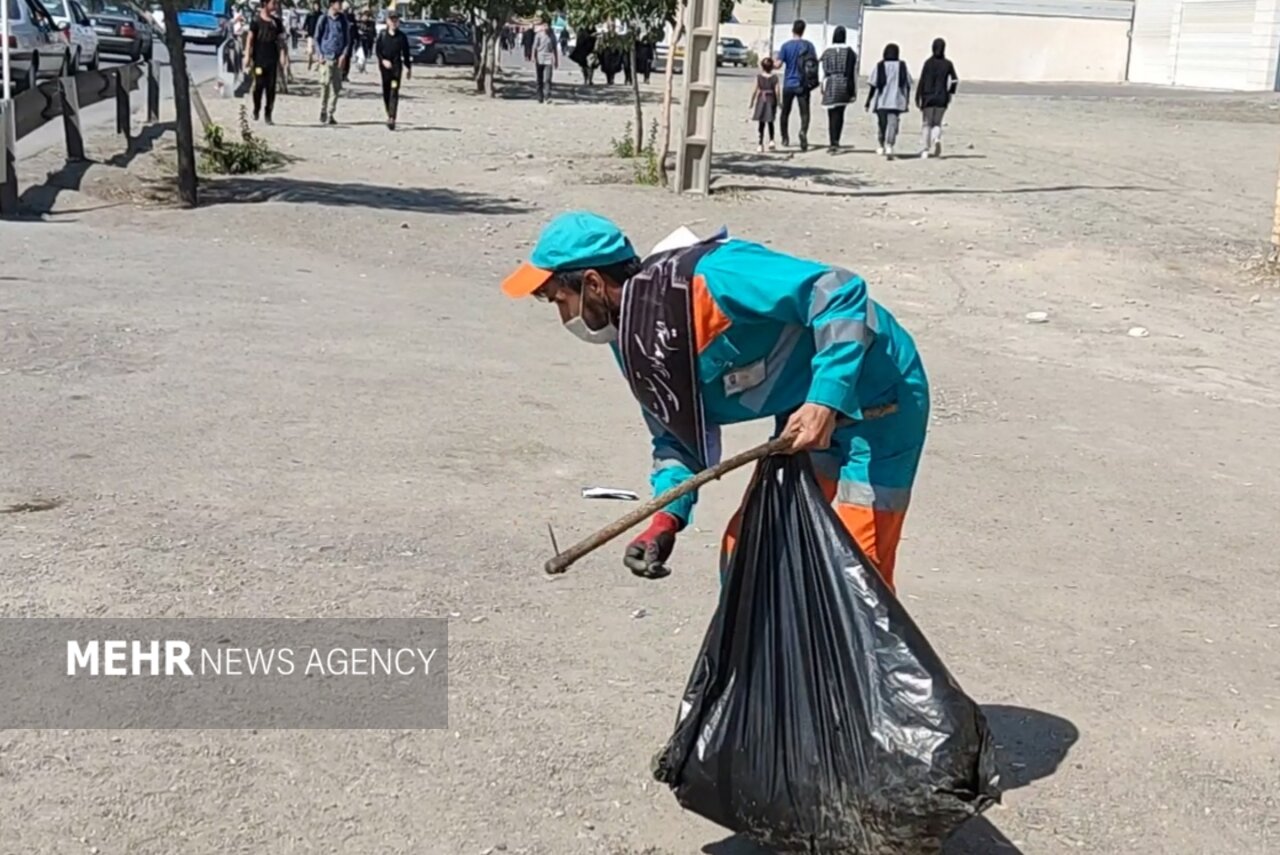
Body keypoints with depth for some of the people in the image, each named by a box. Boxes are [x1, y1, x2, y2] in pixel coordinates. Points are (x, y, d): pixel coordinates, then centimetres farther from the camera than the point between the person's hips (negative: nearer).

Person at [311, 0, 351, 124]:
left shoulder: (344, 20, 6)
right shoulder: (323, 20, 0)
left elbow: (347, 39, 9)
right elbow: (317, 38, 7)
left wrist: (344, 55, -3)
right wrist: (319, 55, -4)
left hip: (339, 59, 3)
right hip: (326, 58, -3)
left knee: (336, 87, 3)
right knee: (325, 85, -8)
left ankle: (331, 114, 12)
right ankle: (323, 113, 2)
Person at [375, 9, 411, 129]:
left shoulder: (402, 37, 3)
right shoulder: (382, 35, 4)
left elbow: (406, 53, 10)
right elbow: (377, 50, 3)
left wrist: (408, 67, 12)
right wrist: (383, 60, -14)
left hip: (396, 66, -2)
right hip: (385, 66, 2)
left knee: (394, 92, -13)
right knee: (386, 92, 9)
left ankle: (392, 118, -21)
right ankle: (389, 115, 25)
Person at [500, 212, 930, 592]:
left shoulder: (709, 276, -29)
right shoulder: (633, 341, 0)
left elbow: (841, 292, -31)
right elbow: (677, 436, 7)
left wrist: (825, 400, -37)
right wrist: (666, 518, -10)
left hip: (875, 399, -9)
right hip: (804, 411, 9)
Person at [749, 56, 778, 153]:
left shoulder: (759, 77, -6)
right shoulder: (774, 77, -3)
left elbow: (755, 90, -7)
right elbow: (776, 91, -7)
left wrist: (752, 102, 3)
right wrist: (778, 102, 4)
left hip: (761, 100, -1)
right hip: (771, 100, 1)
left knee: (761, 123, 3)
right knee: (770, 122, 18)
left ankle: (760, 144, 0)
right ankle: (771, 140, 7)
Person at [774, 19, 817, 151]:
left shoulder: (786, 46, -6)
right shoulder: (809, 45, 0)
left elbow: (778, 64, -11)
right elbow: (815, 63, 1)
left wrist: (775, 60, 11)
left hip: (788, 85, 0)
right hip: (803, 85, 0)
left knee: (785, 112, 17)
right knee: (805, 113, -3)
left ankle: (785, 138, 28)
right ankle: (803, 131, -31)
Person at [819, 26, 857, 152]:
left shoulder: (827, 52, -1)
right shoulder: (850, 52, -1)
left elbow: (823, 72, 0)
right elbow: (854, 73, 0)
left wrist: (823, 88, 9)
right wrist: (854, 91, 4)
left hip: (830, 86, 0)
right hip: (844, 85, 0)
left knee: (832, 115, 4)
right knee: (839, 114, 9)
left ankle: (832, 143, -2)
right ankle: (836, 141, 1)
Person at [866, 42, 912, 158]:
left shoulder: (880, 66, -1)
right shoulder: (902, 66, 3)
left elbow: (873, 85, -4)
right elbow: (908, 85, 7)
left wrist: (868, 101, 2)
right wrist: (907, 99, 19)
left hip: (881, 101, 0)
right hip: (897, 101, 0)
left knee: (882, 124, 15)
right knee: (892, 124, -6)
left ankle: (882, 147, 31)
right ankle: (889, 146, -26)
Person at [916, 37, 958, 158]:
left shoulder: (928, 62, -6)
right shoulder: (948, 64, 1)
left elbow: (922, 81, -8)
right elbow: (955, 80, 1)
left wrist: (918, 97, -4)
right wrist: (950, 92, 14)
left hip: (928, 98, -2)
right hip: (942, 98, 2)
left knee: (926, 124, 8)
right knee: (937, 123, 15)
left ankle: (924, 150, 2)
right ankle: (937, 138, -16)